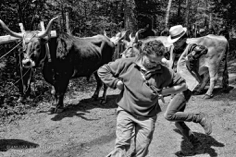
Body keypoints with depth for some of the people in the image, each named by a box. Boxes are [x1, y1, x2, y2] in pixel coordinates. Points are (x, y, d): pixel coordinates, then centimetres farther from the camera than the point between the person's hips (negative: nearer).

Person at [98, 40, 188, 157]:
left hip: (148, 117, 2)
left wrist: (165, 91, -7)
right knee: (124, 147, -10)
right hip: (126, 112, -1)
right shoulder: (127, 64, -9)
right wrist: (116, 83, -11)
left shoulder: (164, 72, -5)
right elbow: (102, 71, -1)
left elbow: (183, 85, 6)